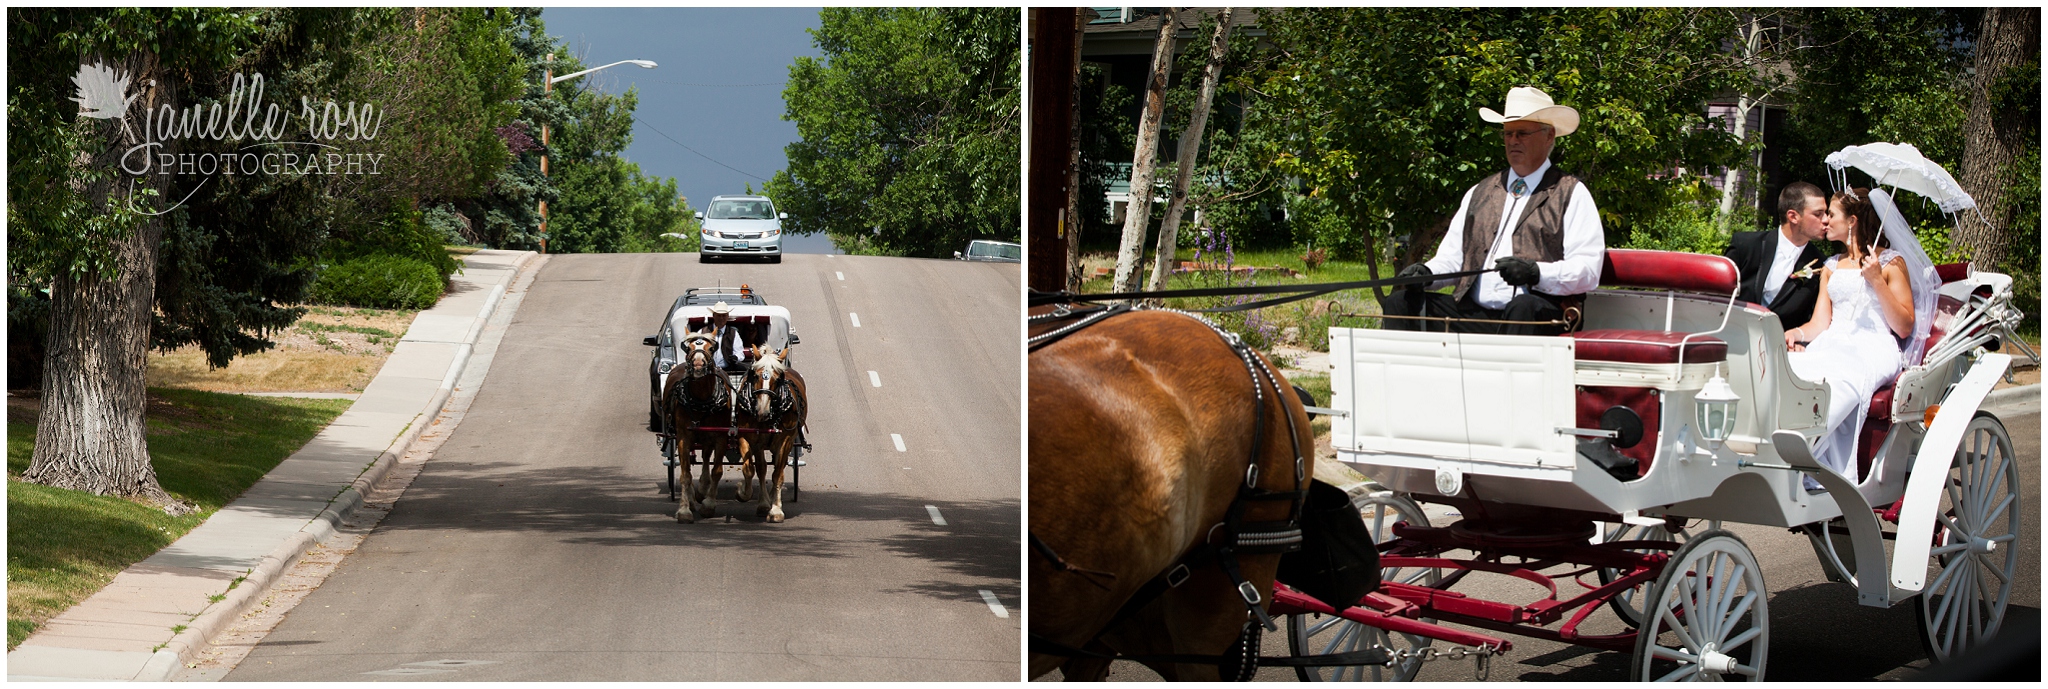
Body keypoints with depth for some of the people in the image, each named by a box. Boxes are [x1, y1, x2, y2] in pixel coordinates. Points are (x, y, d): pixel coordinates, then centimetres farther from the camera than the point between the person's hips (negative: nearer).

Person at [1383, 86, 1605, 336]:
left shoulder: (1571, 194, 8)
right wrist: (1427, 272, -2)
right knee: (1401, 301, -16)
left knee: (1524, 308, -39)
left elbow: (1588, 271, -3)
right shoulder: (1479, 193, 25)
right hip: (1472, 313, 5)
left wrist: (1536, 273, -21)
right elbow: (1452, 257, 22)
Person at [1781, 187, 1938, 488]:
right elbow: (1820, 323, 17)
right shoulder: (1832, 267, 27)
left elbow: (1904, 328, 2)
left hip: (1874, 350, -4)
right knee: (1787, 370, -32)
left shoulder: (1891, 262, 10)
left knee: (1835, 383, -39)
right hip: (1831, 347, 4)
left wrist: (1876, 280, -6)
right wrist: (1796, 334, -6)